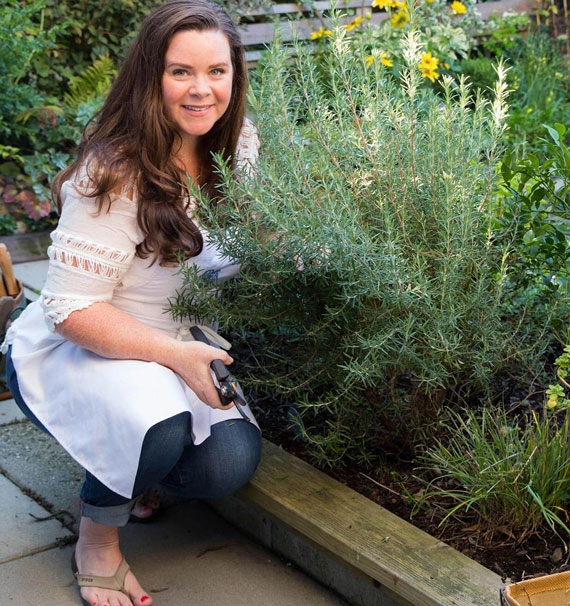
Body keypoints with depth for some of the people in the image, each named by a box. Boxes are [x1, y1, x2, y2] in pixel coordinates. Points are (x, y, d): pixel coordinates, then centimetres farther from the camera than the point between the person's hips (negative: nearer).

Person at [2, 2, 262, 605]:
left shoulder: (237, 149, -2)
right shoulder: (114, 175, -24)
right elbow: (72, 309, -24)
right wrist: (178, 355, -33)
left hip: (178, 344, 6)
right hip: (70, 350, -6)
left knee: (229, 464, -19)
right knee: (157, 421, -37)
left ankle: (129, 469, 15)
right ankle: (97, 535, -4)